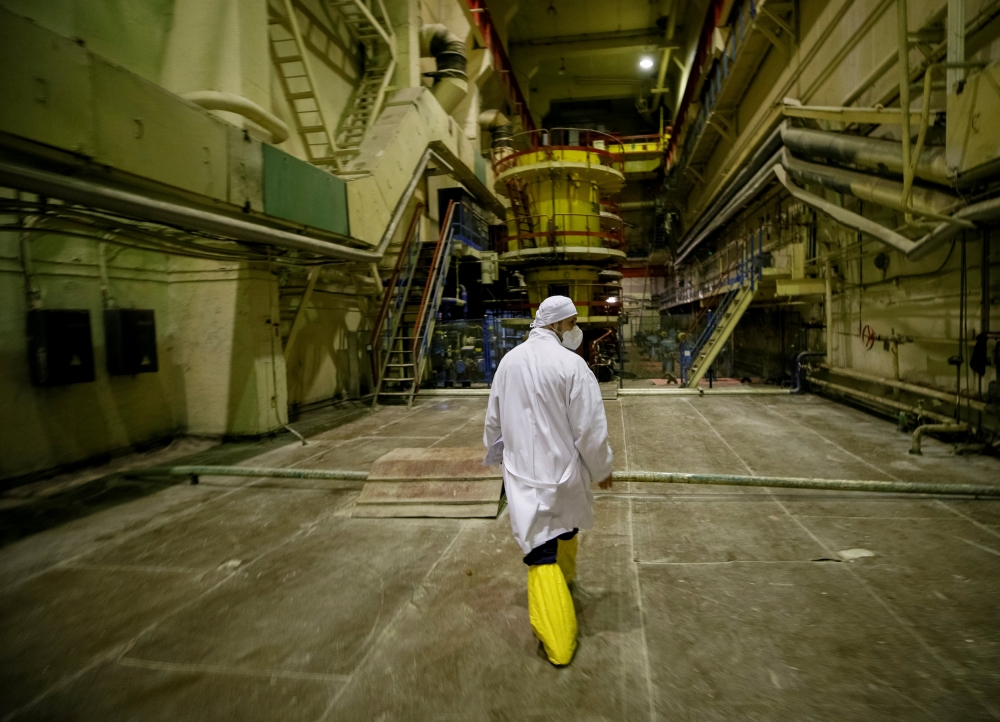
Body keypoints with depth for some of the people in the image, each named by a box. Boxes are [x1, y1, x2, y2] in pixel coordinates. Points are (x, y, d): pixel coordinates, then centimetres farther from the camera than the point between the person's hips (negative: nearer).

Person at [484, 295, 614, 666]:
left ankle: (557, 642, 8)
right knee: (566, 527, 26)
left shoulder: (509, 360, -1)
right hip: (564, 470, -2)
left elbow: (494, 418, 10)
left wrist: (495, 448, 28)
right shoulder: (571, 364, -18)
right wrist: (602, 469, 1)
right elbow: (589, 428, -15)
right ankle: (565, 576, 53)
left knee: (542, 552, 4)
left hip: (522, 472, 3)